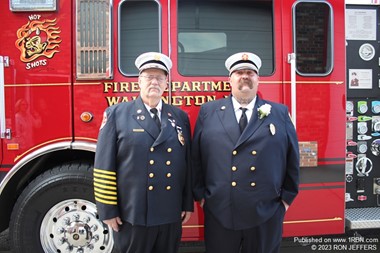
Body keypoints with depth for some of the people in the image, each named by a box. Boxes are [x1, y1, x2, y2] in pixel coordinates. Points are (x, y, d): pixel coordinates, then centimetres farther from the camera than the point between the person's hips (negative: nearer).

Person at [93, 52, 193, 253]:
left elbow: (187, 164, 8)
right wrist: (108, 210, -6)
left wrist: (188, 204, 8)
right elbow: (104, 166, -6)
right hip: (133, 216, -3)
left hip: (171, 215, 3)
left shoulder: (180, 117, 7)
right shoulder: (116, 114, -4)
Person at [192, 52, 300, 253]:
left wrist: (287, 196, 5)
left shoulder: (280, 113, 4)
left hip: (267, 212, 1)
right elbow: (196, 157, 3)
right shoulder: (208, 112, 2)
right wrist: (200, 194, 2)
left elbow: (292, 158, 7)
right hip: (220, 212, 0)